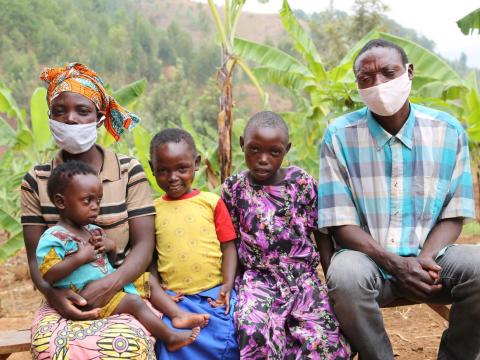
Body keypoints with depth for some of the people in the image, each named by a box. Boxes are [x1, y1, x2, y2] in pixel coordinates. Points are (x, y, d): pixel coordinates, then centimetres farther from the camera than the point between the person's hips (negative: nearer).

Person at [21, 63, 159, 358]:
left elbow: (144, 244, -4)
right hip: (64, 299, 1)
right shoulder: (36, 181, 6)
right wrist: (52, 292, -18)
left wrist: (110, 284, -22)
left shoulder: (129, 171, 1)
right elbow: (35, 257, 4)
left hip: (123, 291, -1)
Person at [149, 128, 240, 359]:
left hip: (215, 296, 0)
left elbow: (228, 247, 2)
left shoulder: (212, 202, 0)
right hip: (174, 300, 1)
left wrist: (228, 285, -8)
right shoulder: (152, 210, 4)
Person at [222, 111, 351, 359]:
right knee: (254, 332, -29)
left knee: (323, 338, -18)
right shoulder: (234, 188, 0)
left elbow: (322, 236, 5)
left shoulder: (303, 183, -2)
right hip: (258, 279, -1)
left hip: (303, 276, 1)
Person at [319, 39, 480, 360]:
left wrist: (425, 260, -18)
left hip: (428, 257, 2)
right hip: (369, 258, -2)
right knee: (347, 275, -35)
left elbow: (453, 215, 2)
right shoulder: (340, 135, -6)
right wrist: (396, 265, -20)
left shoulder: (449, 131, 0)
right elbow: (341, 225, -7)